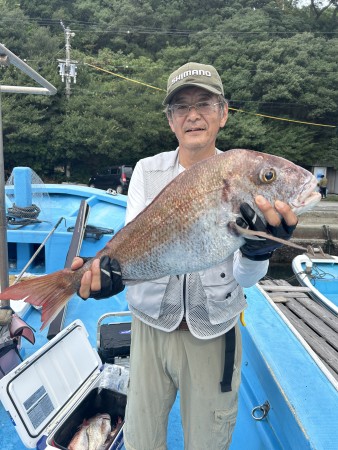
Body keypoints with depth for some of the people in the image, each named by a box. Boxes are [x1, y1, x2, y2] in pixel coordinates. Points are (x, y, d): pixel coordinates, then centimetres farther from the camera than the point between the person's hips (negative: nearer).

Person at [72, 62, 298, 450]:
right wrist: (112, 272, -32)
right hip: (150, 326, 1)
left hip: (214, 334, 0)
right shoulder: (147, 171, -4)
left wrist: (257, 250, -36)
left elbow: (245, 278, -14)